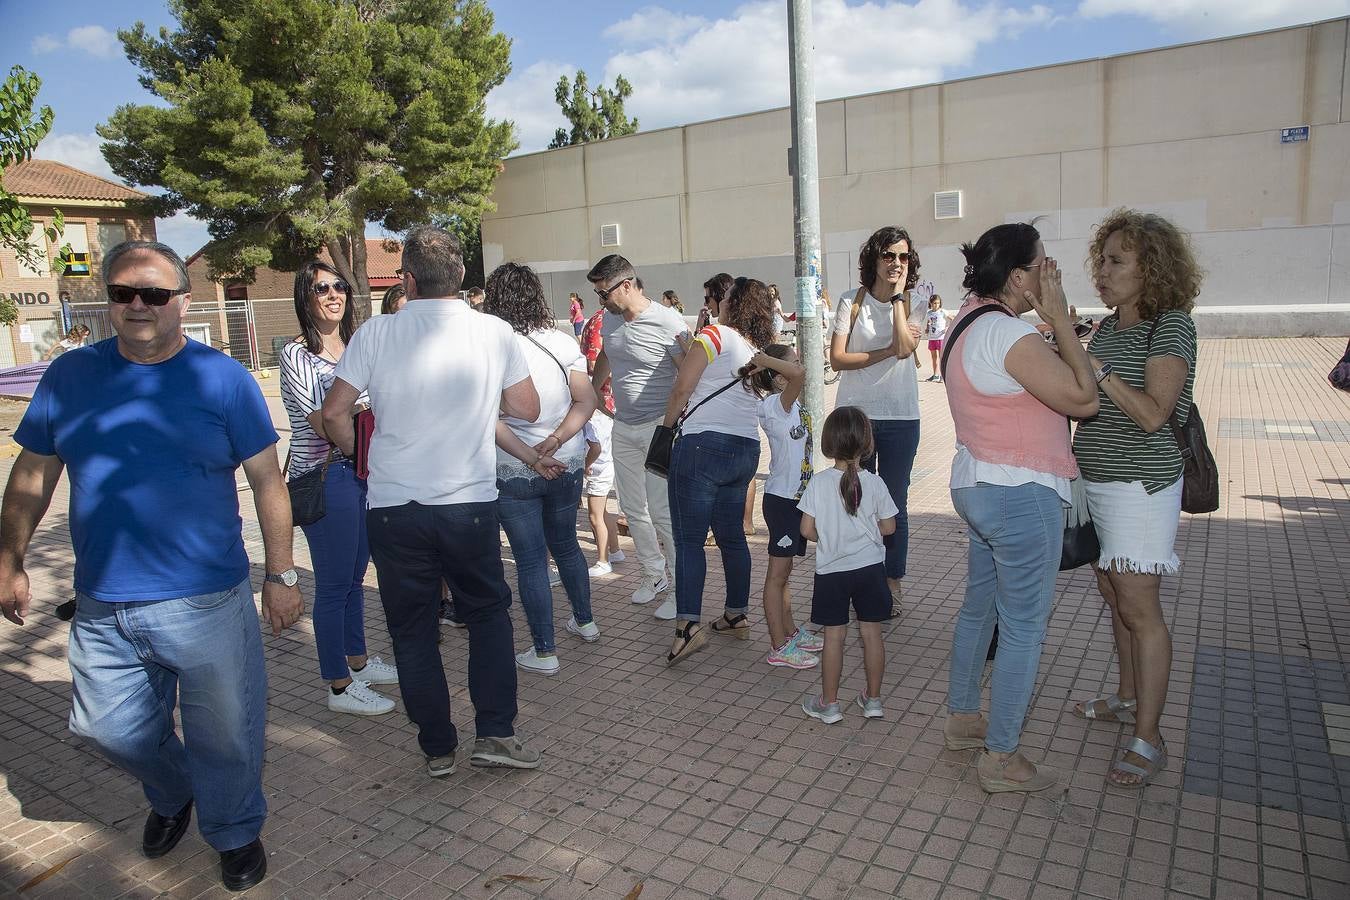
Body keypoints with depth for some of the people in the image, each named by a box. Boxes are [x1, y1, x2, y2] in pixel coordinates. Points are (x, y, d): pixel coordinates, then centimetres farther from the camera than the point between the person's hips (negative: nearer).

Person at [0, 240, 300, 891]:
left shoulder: (222, 378, -5)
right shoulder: (69, 375, 4)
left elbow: (267, 482, -4)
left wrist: (281, 574, -6)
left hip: (207, 603, -3)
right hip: (101, 609, 4)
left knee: (224, 736, 8)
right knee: (109, 729, 19)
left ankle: (234, 832, 35)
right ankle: (171, 797, 49)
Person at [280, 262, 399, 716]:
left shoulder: (352, 348, 11)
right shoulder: (298, 354, -11)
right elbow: (324, 425, -18)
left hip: (359, 471, 8)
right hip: (324, 477, -8)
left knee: (354, 574, 19)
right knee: (333, 583, 1)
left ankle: (358, 661, 34)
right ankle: (340, 687, 13)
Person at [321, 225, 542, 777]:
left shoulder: (377, 333, -5)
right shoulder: (494, 332, -3)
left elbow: (334, 412, -4)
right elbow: (527, 409, 3)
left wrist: (354, 452, 15)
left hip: (394, 507, 0)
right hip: (470, 503, 0)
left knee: (412, 629, 14)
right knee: (489, 613, 19)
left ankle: (437, 748, 23)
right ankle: (494, 732, 14)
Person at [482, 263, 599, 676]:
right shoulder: (562, 342, -2)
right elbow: (586, 400, -7)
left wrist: (531, 458, -19)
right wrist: (557, 439, -15)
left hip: (514, 472, -4)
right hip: (567, 465, 4)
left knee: (531, 560, 6)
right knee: (565, 543, 24)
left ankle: (544, 652, 14)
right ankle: (585, 621, 40)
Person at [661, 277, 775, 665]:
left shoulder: (715, 335, -6)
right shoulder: (759, 349, 15)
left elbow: (682, 388, -6)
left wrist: (668, 424, 7)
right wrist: (691, 348, 21)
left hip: (704, 444, -7)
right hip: (746, 448, 8)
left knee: (689, 538, -6)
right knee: (731, 535, 16)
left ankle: (689, 625, -13)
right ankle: (737, 616, 22)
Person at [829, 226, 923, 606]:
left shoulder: (911, 303, 1)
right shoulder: (852, 303, -1)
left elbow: (905, 348, -17)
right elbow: (837, 359, -8)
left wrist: (898, 295, -13)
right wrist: (888, 351, -15)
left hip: (900, 417, 0)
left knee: (895, 504, 8)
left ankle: (892, 583, 22)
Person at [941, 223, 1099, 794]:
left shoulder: (970, 321, 9)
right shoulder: (1011, 334, -22)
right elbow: (1083, 399, -18)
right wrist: (1059, 318, -14)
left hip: (975, 484, 10)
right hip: (1021, 495, -10)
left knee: (980, 604, 21)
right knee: (1024, 626, 2)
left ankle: (961, 719, 36)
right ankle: (1001, 759, 14)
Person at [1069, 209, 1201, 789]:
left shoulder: (1172, 327, -13)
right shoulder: (1107, 328, 10)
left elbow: (1152, 414, -24)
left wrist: (1093, 366, -27)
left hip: (1139, 484, -8)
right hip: (1095, 480, 8)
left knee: (1139, 608, -4)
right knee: (1114, 596, 18)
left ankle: (1148, 739, 5)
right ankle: (1128, 697, 35)